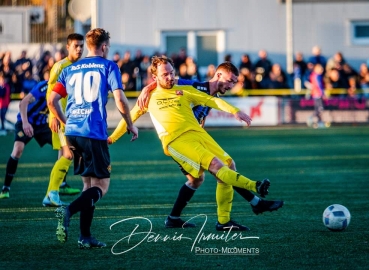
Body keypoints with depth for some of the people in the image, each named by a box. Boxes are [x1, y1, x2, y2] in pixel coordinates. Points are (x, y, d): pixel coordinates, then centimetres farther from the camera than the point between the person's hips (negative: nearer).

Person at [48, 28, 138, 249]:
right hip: (95, 133, -6)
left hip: (73, 132, 6)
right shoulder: (108, 66, 2)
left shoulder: (70, 70, 15)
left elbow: (52, 101, 11)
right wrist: (130, 124, 6)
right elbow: (120, 100, -8)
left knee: (89, 183, 16)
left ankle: (85, 236, 9)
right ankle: (68, 211, -26)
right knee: (101, 185, -1)